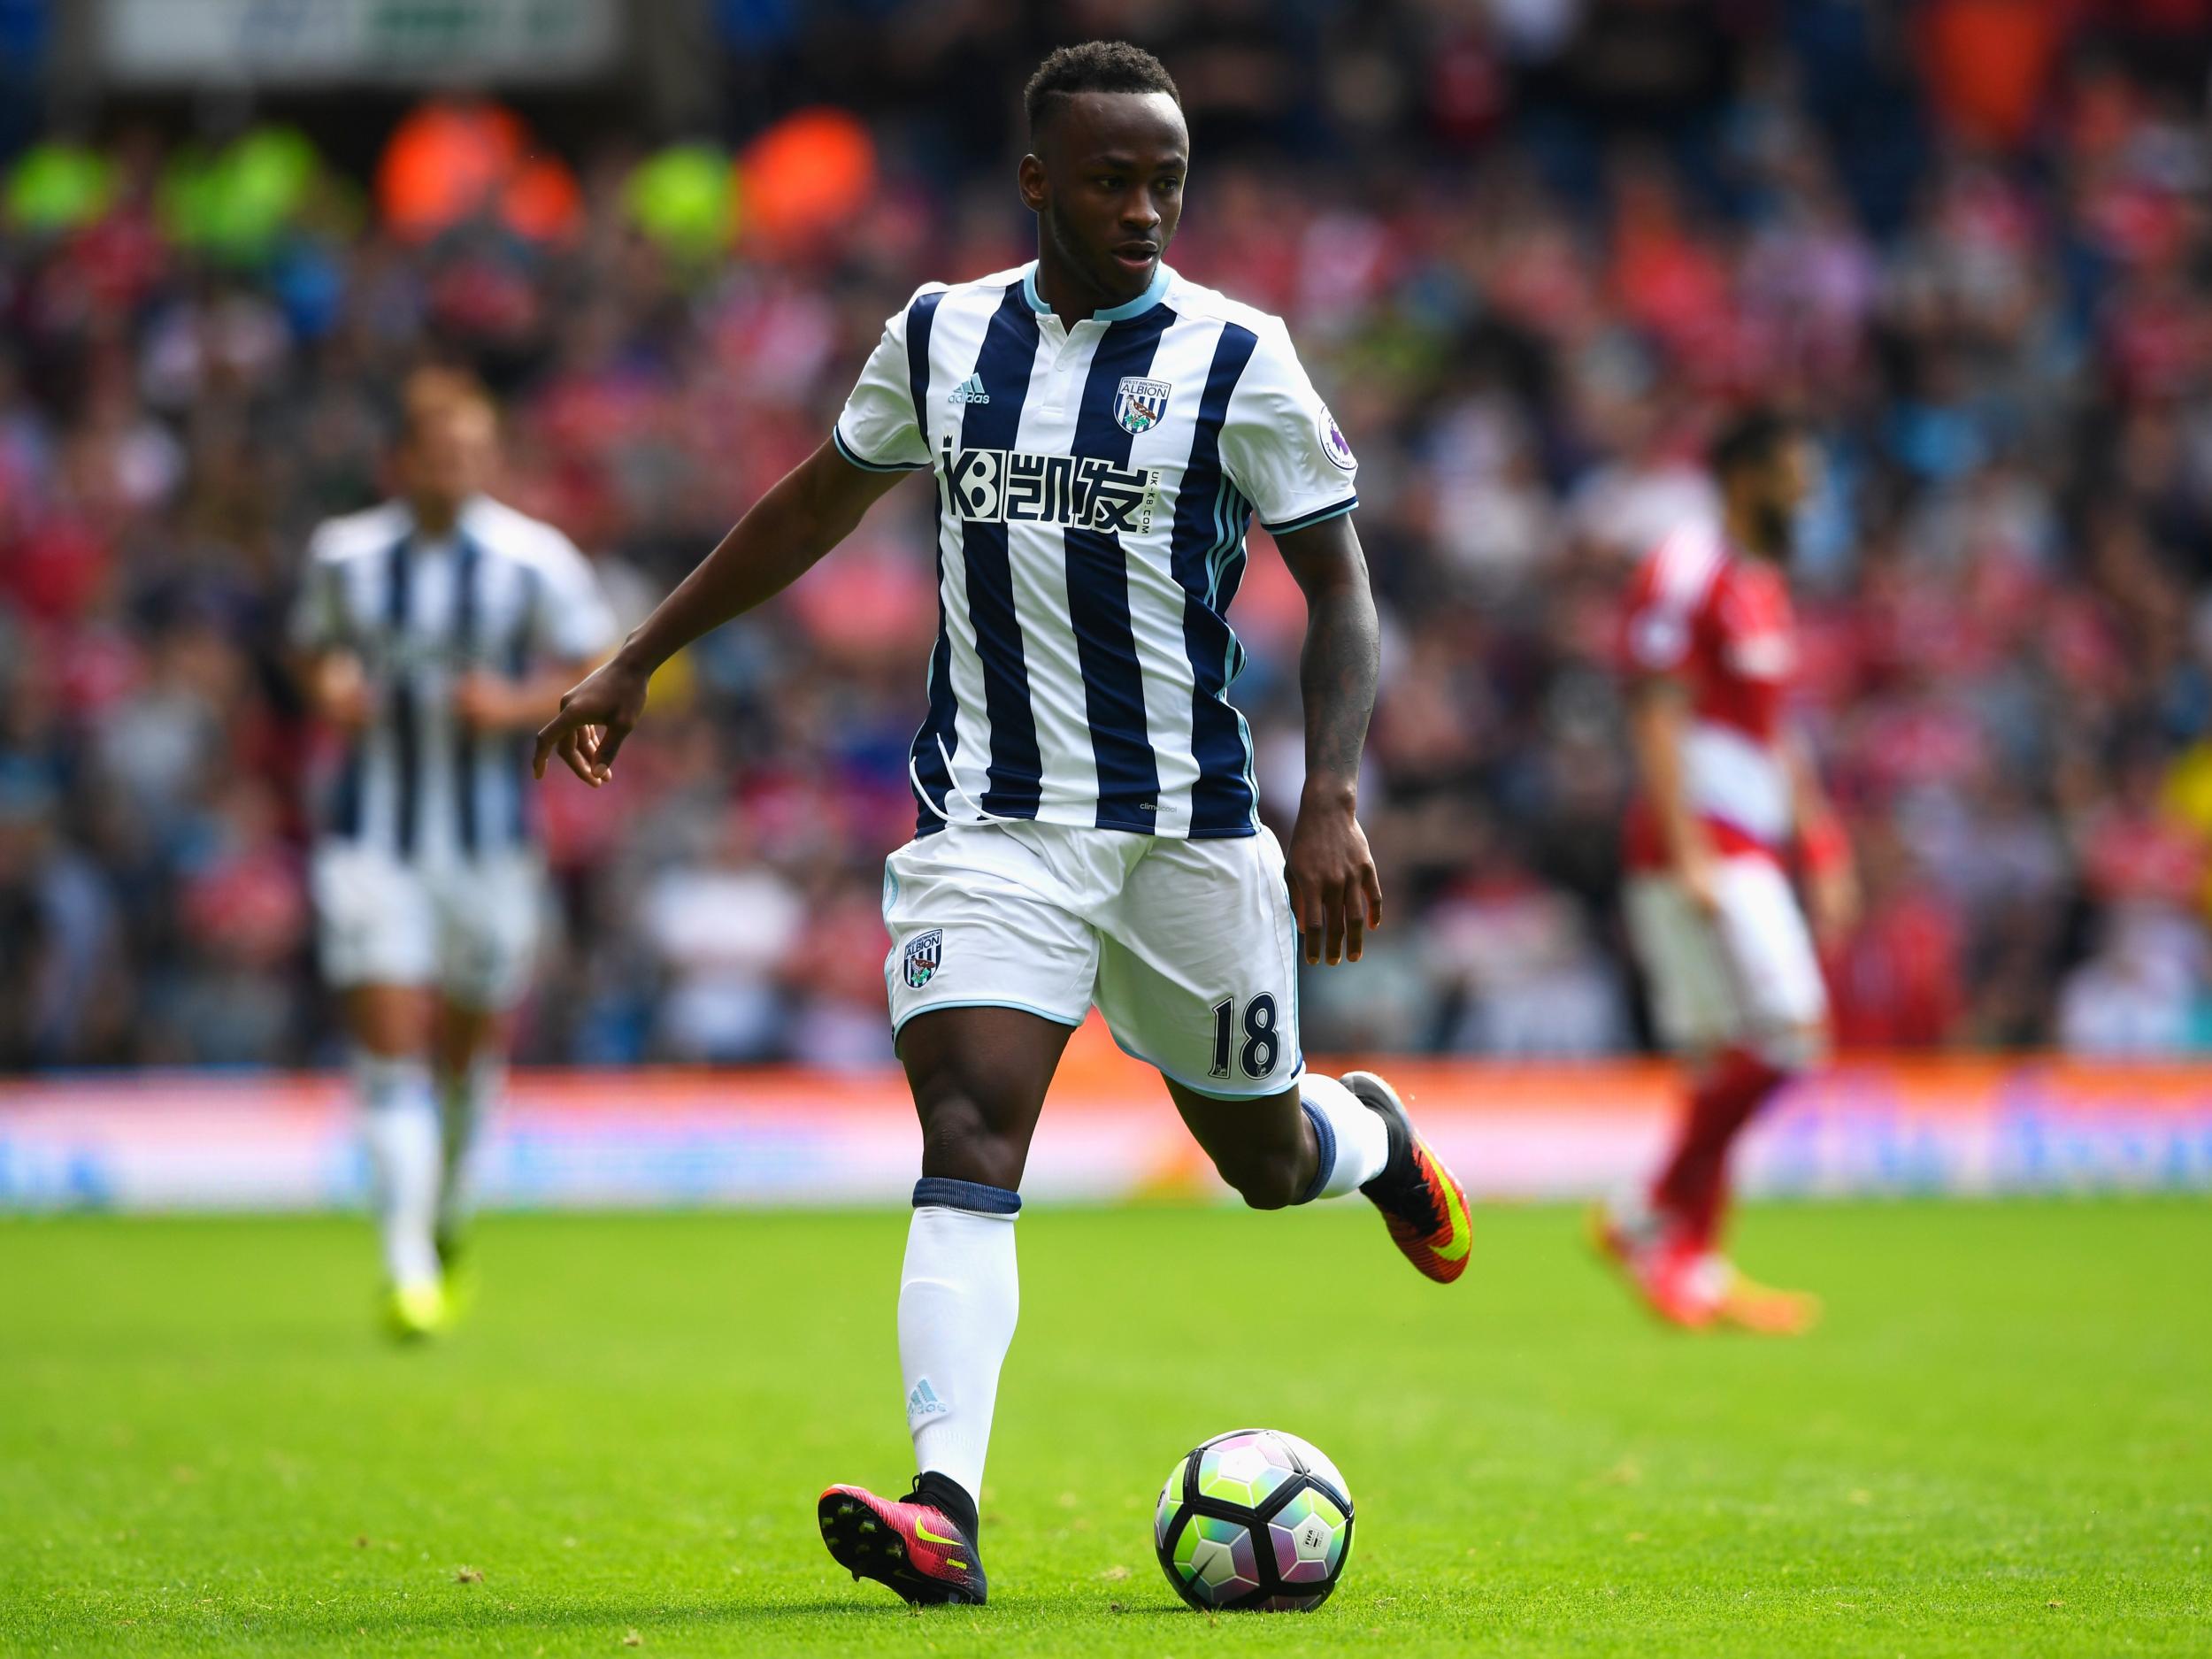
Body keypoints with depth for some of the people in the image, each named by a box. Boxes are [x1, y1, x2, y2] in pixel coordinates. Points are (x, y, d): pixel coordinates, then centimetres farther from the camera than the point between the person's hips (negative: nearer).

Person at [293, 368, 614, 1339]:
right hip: (371, 841, 0)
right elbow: (314, 647, 17)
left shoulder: (536, 561, -5)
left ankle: (448, 1218, 38)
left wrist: (518, 706, -16)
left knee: (469, 1055, 11)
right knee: (390, 1046, -12)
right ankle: (407, 1266, -15)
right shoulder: (343, 555, 0)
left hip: (490, 846, 0)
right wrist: (330, 690, -6)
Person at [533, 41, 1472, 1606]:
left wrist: (1333, 799, -17)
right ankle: (947, 1507, -26)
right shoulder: (941, 335, 4)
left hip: (1189, 822, -1)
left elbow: (1339, 590, -3)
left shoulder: (1234, 358, -6)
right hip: (991, 819, 1)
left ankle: (1370, 1131, 50)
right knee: (967, 1140, -17)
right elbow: (819, 503, 19)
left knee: (1264, 1158, 13)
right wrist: (640, 661, 21)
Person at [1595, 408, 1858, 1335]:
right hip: (1697, 851, -9)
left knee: (1724, 1063, 8)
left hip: (1746, 856, 9)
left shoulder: (1764, 587, 19)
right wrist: (1690, 855, -21)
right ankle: (1648, 1220, -7)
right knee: (1783, 1033, -15)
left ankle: (1692, 1263, 11)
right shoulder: (1688, 572, -10)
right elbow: (1655, 717, -16)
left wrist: (1820, 850, 22)